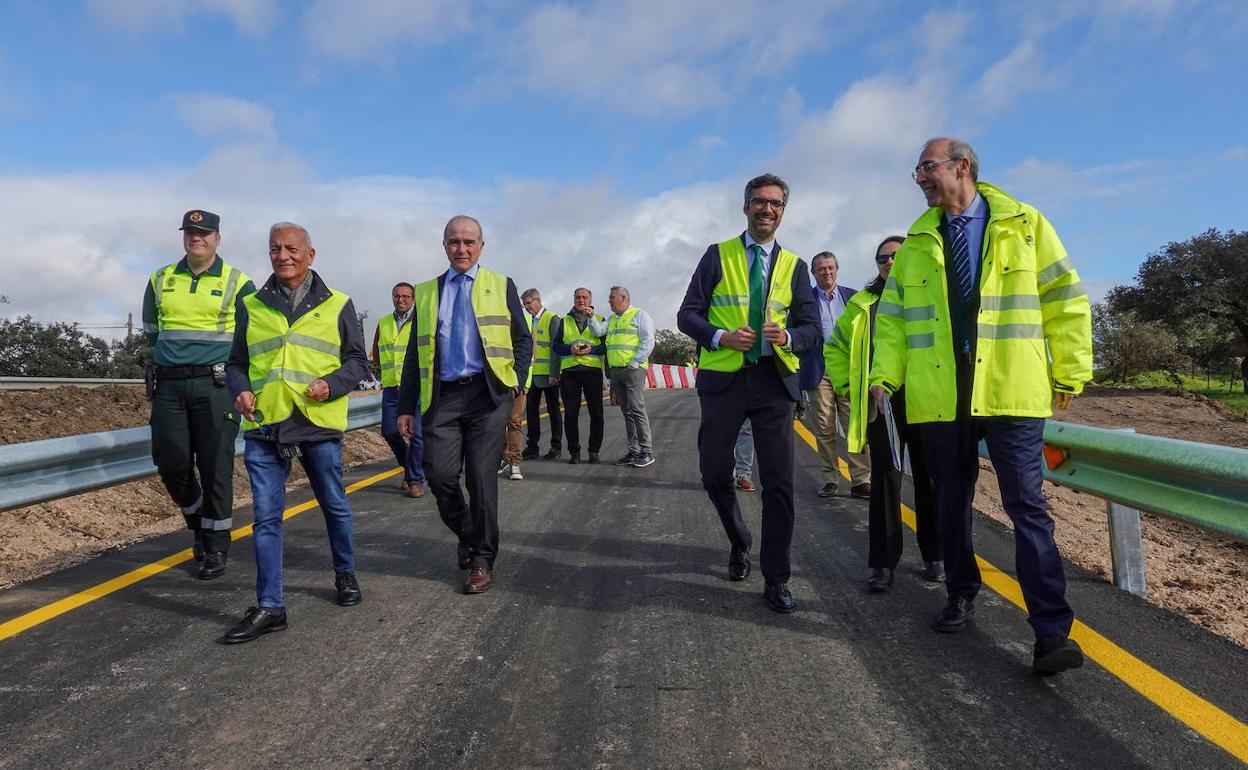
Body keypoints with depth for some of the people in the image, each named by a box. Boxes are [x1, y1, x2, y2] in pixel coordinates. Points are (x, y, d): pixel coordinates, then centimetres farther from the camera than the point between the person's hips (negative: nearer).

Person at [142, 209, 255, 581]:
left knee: (215, 466, -2)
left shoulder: (237, 283, 1)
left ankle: (216, 547, 8)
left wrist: (229, 369, 2)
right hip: (168, 386, 4)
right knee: (170, 463, 3)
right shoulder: (160, 280, 11)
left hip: (215, 385, -4)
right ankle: (198, 522, 29)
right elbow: (151, 330, 25)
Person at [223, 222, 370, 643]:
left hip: (319, 423, -1)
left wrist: (331, 383, -12)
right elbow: (237, 362, 18)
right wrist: (240, 389, -3)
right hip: (264, 426, 1)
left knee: (334, 505, 14)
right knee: (265, 517, 0)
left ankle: (345, 574, 36)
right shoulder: (252, 306, 11)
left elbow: (358, 361, 7)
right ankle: (270, 606, 6)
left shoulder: (337, 304, 6)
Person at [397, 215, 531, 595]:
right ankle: (466, 535, 22)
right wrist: (406, 406, 8)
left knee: (481, 477, -3)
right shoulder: (426, 292, 15)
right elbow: (416, 353, 14)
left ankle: (482, 560, 12)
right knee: (439, 473, -7)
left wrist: (517, 381, -5)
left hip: (487, 393, -2)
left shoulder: (501, 285, 10)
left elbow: (523, 339, 10)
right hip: (442, 396, 2)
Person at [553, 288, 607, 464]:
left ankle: (594, 450, 10)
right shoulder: (565, 321, 16)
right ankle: (574, 451, 10)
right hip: (569, 371, 1)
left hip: (593, 370, -1)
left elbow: (607, 344, 4)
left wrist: (592, 349, -14)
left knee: (596, 413, 0)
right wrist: (570, 349, -10)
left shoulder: (599, 319, 11)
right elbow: (556, 345, 9)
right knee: (570, 414, 1)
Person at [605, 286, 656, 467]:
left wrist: (634, 363, -14)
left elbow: (648, 342, -9)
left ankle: (647, 452, -7)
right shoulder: (611, 319, 23)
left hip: (633, 369, -7)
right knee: (627, 412, 7)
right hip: (615, 371, 7)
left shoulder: (639, 315, 0)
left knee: (637, 410, -11)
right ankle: (633, 451, 10)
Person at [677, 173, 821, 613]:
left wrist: (788, 337, -13)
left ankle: (776, 580, 9)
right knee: (714, 473, 8)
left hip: (774, 380, 1)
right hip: (723, 379, 0)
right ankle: (740, 543, 36)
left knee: (778, 482, -2)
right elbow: (688, 315, 1)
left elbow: (810, 326, 10)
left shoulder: (794, 266, 10)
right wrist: (722, 337, -17)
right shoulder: (717, 256, 5)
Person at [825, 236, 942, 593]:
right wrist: (847, 385, 9)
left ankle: (934, 556, 22)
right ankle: (882, 563, 7)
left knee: (929, 478, 7)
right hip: (882, 402, 1)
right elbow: (835, 346, 18)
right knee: (885, 479, 0)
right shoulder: (863, 304, 11)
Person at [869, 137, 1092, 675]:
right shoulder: (917, 243, 14)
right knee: (951, 501, 10)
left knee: (1026, 505, -7)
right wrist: (885, 374, -2)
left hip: (1010, 390, -3)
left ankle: (1052, 632, -4)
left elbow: (1065, 300, 6)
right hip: (938, 395, 3)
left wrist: (1069, 372, 2)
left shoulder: (1024, 224, 7)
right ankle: (961, 594, 28)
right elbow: (892, 316, 11)